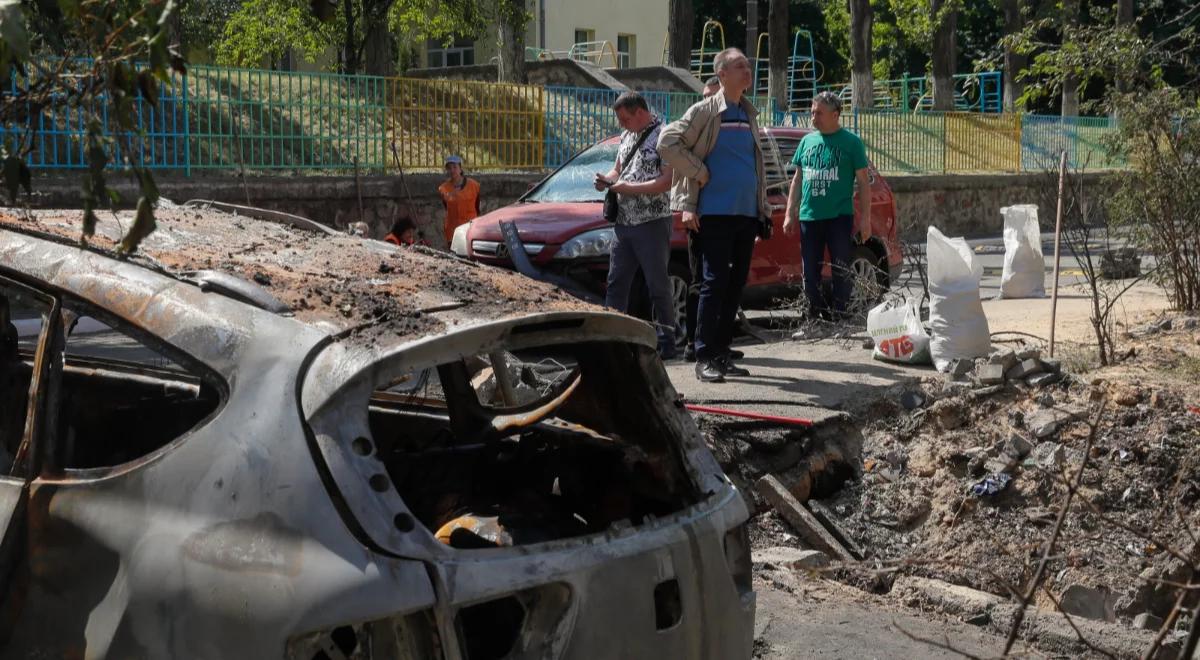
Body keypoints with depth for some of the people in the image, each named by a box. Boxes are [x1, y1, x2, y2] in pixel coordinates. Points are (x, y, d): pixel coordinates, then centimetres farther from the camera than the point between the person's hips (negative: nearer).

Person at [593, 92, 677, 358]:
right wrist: (606, 180, 2)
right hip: (623, 223, 8)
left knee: (658, 285, -2)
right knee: (616, 283, 8)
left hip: (652, 223, -8)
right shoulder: (626, 136, 15)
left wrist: (629, 188, -18)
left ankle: (666, 341, 5)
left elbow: (667, 181, -17)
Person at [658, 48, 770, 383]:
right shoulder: (705, 111, -4)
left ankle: (722, 353, 16)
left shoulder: (749, 115, 17)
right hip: (715, 213, -7)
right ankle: (704, 358, -5)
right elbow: (668, 142, -12)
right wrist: (700, 174, -11)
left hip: (747, 214, 7)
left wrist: (763, 207, 16)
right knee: (715, 283, -8)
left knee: (736, 283, 9)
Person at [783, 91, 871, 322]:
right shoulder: (807, 141, 11)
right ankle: (815, 314, 19)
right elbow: (797, 179, 16)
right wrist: (790, 214, 11)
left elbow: (863, 181, -1)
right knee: (810, 272, 8)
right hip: (808, 217, 4)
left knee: (841, 270, 0)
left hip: (839, 217, -4)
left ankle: (839, 316, 6)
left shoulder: (851, 142, -1)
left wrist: (865, 217, -7)